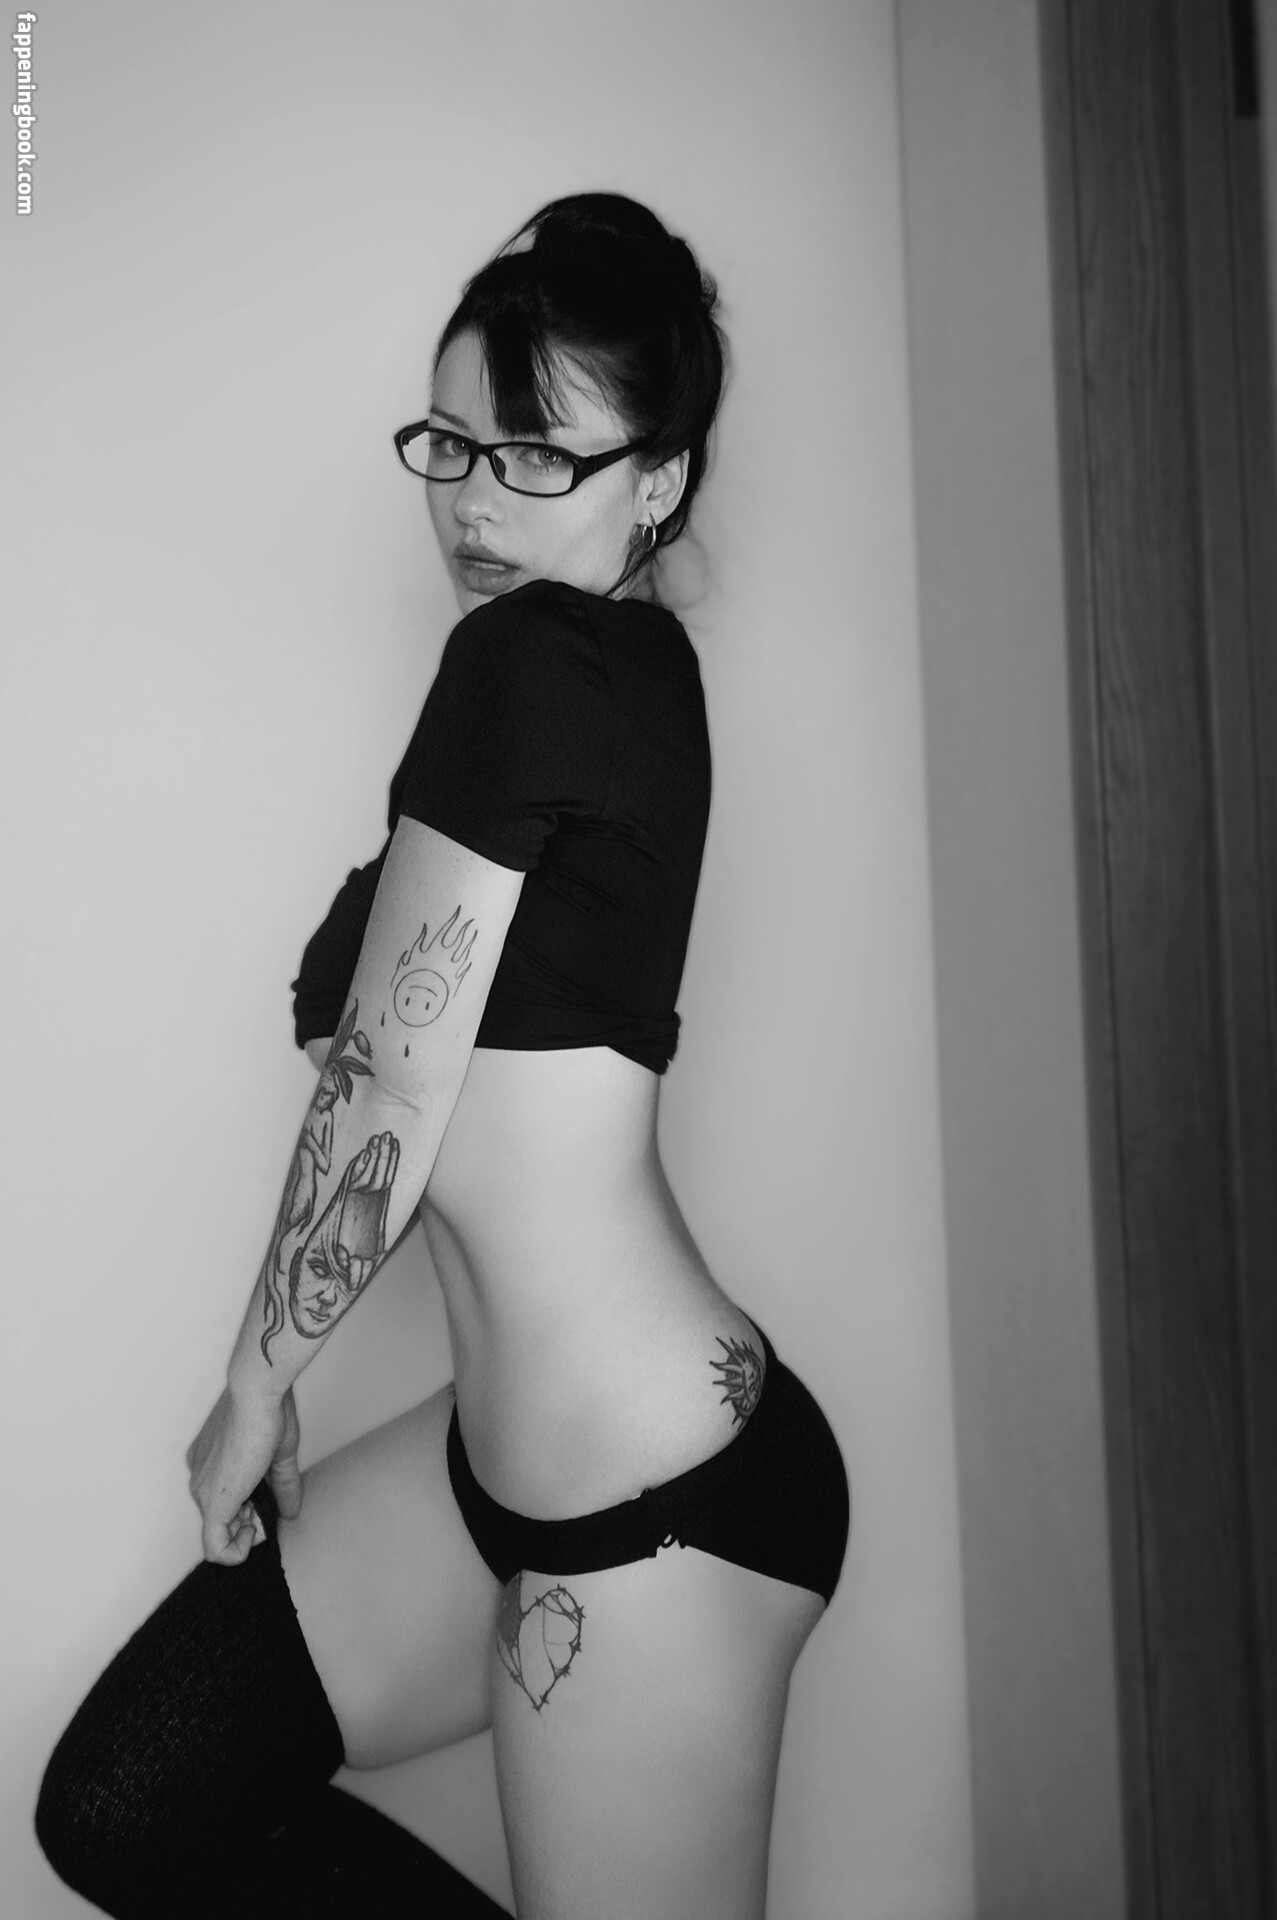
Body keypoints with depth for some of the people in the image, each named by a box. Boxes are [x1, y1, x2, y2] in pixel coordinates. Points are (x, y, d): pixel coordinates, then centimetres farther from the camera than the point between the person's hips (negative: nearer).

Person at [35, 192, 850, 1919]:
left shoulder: (533, 665, -16)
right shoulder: (629, 672, 10)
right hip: (517, 1447, 9)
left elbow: (383, 1094, -13)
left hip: (657, 1491, -9)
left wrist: (256, 1383, 1)